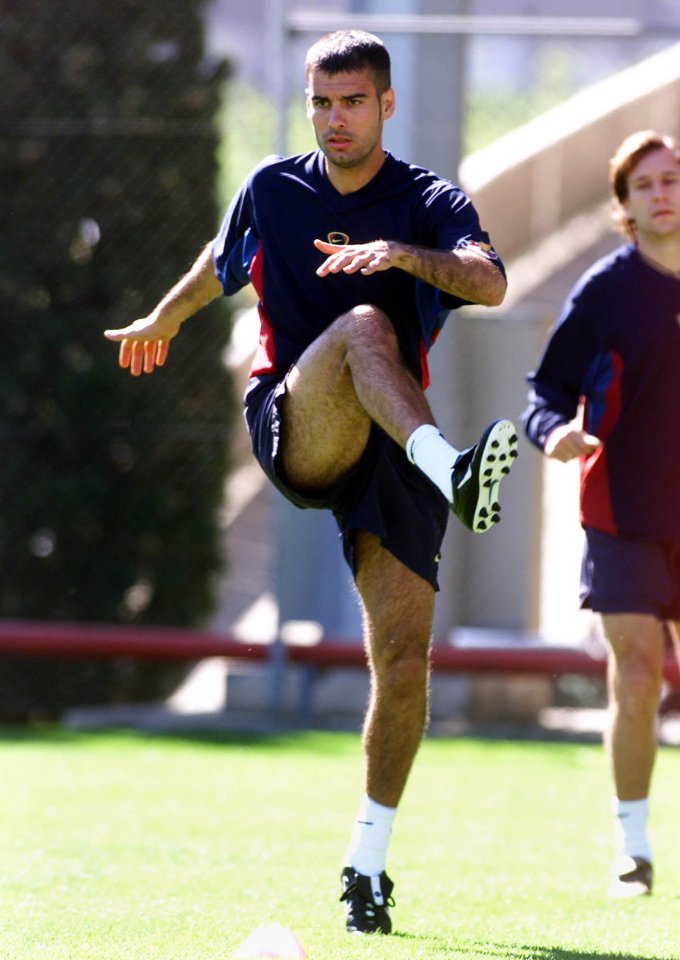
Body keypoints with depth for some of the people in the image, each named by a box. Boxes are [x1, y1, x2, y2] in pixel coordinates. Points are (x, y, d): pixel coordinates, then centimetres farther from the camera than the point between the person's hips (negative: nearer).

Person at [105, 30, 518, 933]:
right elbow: (219, 264, 32)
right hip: (291, 423, -1)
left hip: (388, 451, 1)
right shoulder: (272, 190, 9)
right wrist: (163, 321, 49)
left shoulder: (432, 203, 2)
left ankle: (368, 860, 8)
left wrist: (407, 254, -37)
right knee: (364, 325, -34)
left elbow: (491, 282, -19)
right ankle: (453, 471, -61)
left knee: (404, 658, -9)